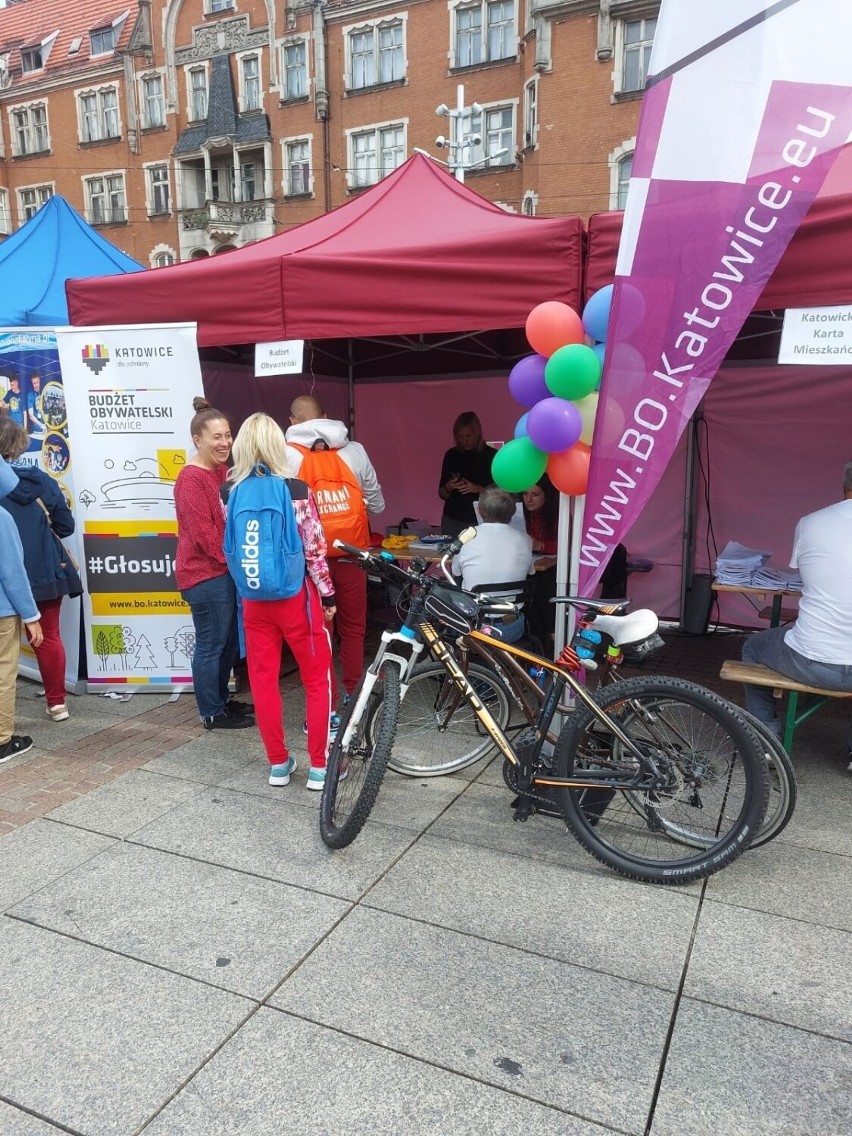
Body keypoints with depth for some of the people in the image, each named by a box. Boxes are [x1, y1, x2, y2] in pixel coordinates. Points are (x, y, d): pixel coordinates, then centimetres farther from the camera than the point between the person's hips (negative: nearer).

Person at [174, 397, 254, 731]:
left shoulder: (222, 471, 11)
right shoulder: (191, 479, -17)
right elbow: (202, 531, -21)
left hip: (226, 570, 9)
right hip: (205, 574, -9)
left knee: (229, 641, 18)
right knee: (211, 645, 1)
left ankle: (222, 699, 32)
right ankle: (212, 713, 14)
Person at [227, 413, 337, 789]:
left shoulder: (231, 493, -2)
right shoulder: (296, 491, -14)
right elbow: (314, 549, -12)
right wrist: (327, 594, -2)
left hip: (253, 598, 4)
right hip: (295, 595, -3)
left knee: (263, 679, 12)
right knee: (318, 679, 9)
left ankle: (278, 763, 22)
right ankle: (319, 765, 15)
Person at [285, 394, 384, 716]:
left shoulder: (286, 455, -5)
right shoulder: (354, 450, 3)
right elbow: (376, 504, 8)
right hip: (350, 554, 2)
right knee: (353, 628, 16)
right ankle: (354, 699, 26)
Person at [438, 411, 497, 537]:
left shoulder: (492, 456, -3)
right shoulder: (451, 455, 5)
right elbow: (442, 494, 11)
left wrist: (478, 489, -18)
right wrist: (448, 487, -10)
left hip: (480, 521, -2)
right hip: (452, 521, 2)